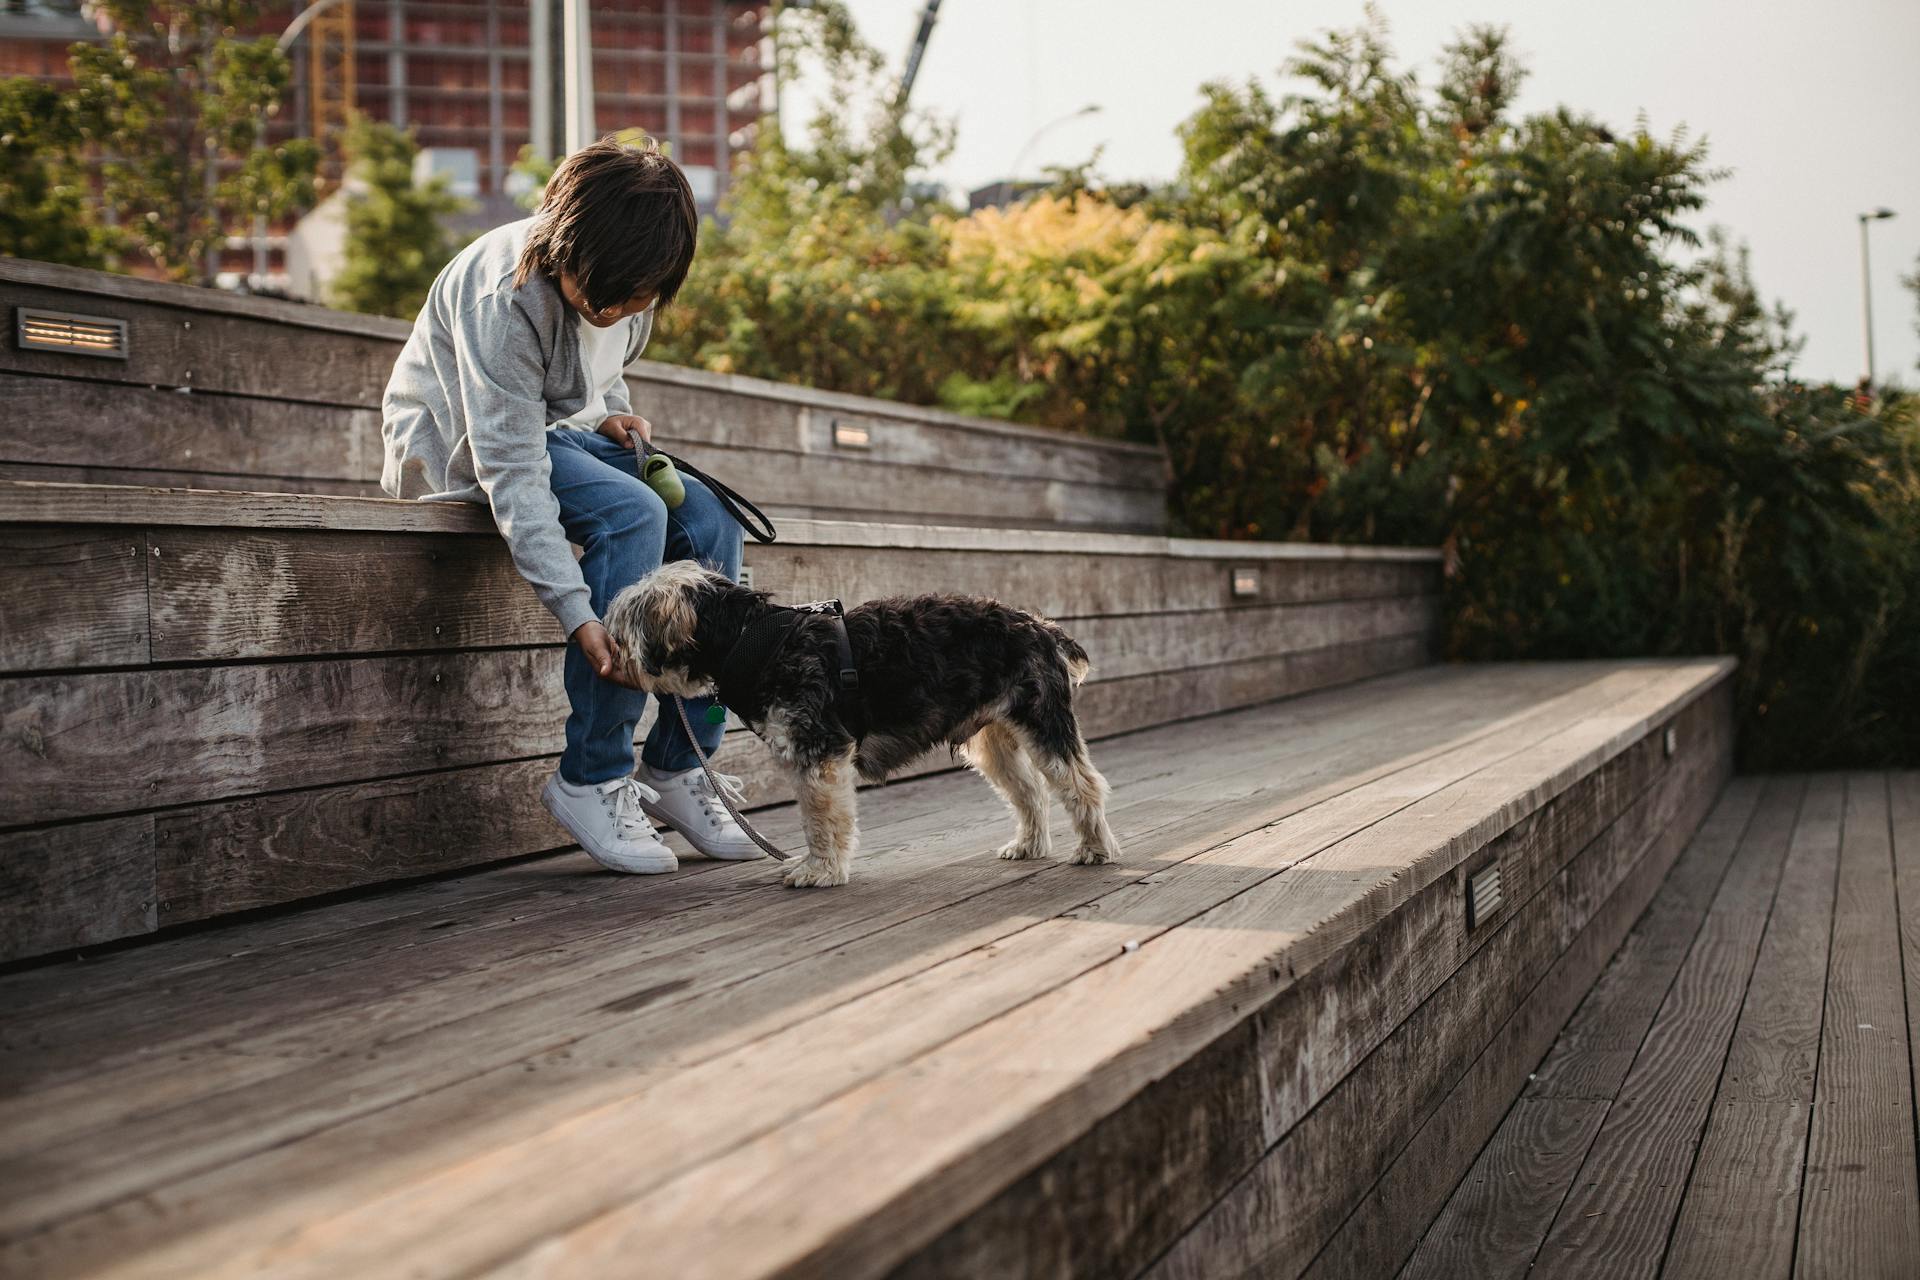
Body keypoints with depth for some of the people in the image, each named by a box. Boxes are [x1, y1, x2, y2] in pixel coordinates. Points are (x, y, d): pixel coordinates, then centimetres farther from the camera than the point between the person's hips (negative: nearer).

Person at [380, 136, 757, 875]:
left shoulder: (630, 280, -10)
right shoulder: (504, 297, -32)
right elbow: (512, 475, -35)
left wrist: (609, 415, -8)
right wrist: (578, 615, -41)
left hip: (560, 427, 7)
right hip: (461, 444, -7)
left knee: (711, 528, -16)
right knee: (632, 515, -32)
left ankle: (676, 767, -8)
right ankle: (590, 780, -25)